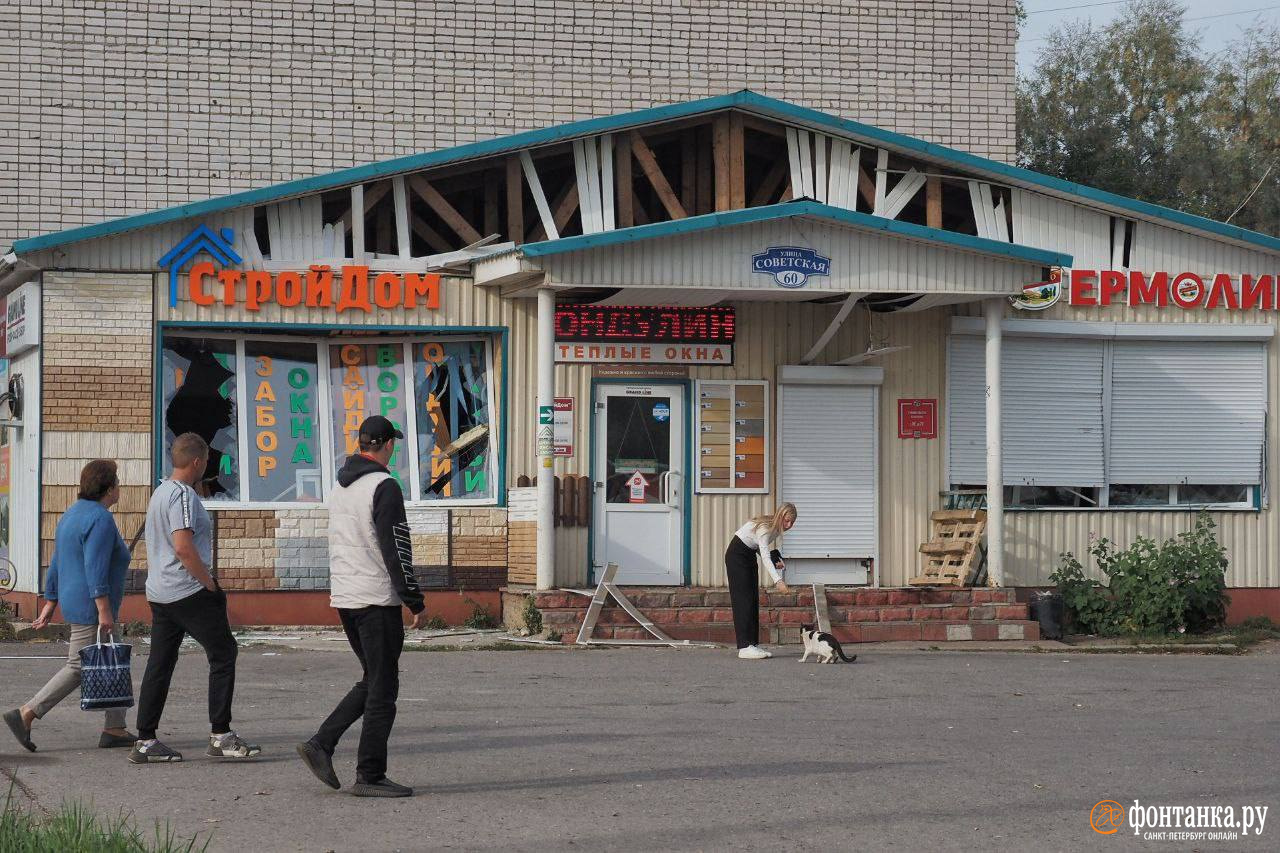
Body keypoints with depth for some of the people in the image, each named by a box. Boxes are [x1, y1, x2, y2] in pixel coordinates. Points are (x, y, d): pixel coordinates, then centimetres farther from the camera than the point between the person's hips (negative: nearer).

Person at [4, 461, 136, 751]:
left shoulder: (74, 514, 14)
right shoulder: (100, 519, -17)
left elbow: (56, 564, 16)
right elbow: (95, 568, -24)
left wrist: (50, 604, 18)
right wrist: (104, 611, -25)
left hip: (75, 602, 10)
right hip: (91, 607, -10)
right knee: (79, 668, -6)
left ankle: (114, 730, 11)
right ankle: (25, 715, -7)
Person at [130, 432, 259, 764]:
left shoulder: (159, 493, 18)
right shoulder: (183, 495, -14)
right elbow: (184, 547, -23)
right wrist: (211, 585, -15)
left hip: (159, 593, 10)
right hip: (188, 593, -10)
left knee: (160, 663, 9)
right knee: (223, 653, -2)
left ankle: (145, 741, 7)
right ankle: (221, 735, -4)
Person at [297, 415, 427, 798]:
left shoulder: (339, 487, 13)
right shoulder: (384, 487, -14)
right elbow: (396, 550, -17)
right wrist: (415, 602, -12)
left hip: (343, 598, 8)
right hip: (377, 600, -8)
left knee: (372, 680, 18)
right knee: (382, 688, -1)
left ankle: (321, 744, 6)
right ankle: (370, 777, 0)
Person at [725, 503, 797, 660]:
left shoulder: (777, 529, -3)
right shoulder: (765, 528, -30)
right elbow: (765, 557, -38)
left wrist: (776, 560, -9)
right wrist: (778, 581, -48)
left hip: (750, 555, 9)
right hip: (736, 555, -9)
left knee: (753, 600, 4)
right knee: (743, 599, -13)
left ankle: (753, 644, 4)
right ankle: (744, 647, -17)